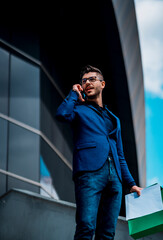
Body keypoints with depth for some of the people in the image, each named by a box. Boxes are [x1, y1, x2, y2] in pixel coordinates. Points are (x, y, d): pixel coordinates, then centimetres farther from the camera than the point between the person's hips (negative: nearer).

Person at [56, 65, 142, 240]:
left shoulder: (113, 119, 30)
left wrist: (131, 183, 19)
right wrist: (74, 94, 8)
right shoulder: (79, 110, 16)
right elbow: (62, 114, -9)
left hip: (114, 177, 5)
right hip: (89, 172, -5)